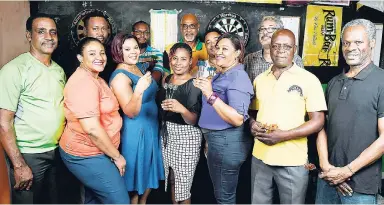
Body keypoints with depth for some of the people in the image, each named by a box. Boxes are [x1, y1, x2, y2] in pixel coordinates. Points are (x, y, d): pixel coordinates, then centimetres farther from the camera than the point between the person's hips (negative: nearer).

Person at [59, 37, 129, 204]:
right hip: (86, 156, -10)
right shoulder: (83, 82, -21)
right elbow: (92, 129, -27)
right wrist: (116, 156, -16)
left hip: (93, 152, 10)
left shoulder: (96, 79, 12)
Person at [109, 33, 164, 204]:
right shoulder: (120, 76, -19)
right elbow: (131, 112, -28)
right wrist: (138, 91, -41)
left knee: (149, 171, 19)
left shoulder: (138, 68, 6)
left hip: (151, 127, 9)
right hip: (136, 131, -9)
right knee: (137, 172, 5)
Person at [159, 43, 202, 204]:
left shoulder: (193, 84, -13)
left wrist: (181, 109, -35)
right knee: (171, 179, 15)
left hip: (187, 135, -6)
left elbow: (193, 121, -18)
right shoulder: (166, 80, 7)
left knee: (183, 183, 0)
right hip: (167, 132, 6)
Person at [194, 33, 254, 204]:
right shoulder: (222, 75, 12)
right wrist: (204, 89, 10)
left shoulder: (238, 77, -18)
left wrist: (210, 95, -31)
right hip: (218, 139, 10)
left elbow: (238, 119, -28)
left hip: (227, 141, -10)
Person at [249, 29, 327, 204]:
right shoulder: (259, 79, 9)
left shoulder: (308, 79, -6)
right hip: (260, 157, 4)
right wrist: (252, 124, -5)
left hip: (292, 161, -4)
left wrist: (283, 135, -19)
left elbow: (318, 121, -9)